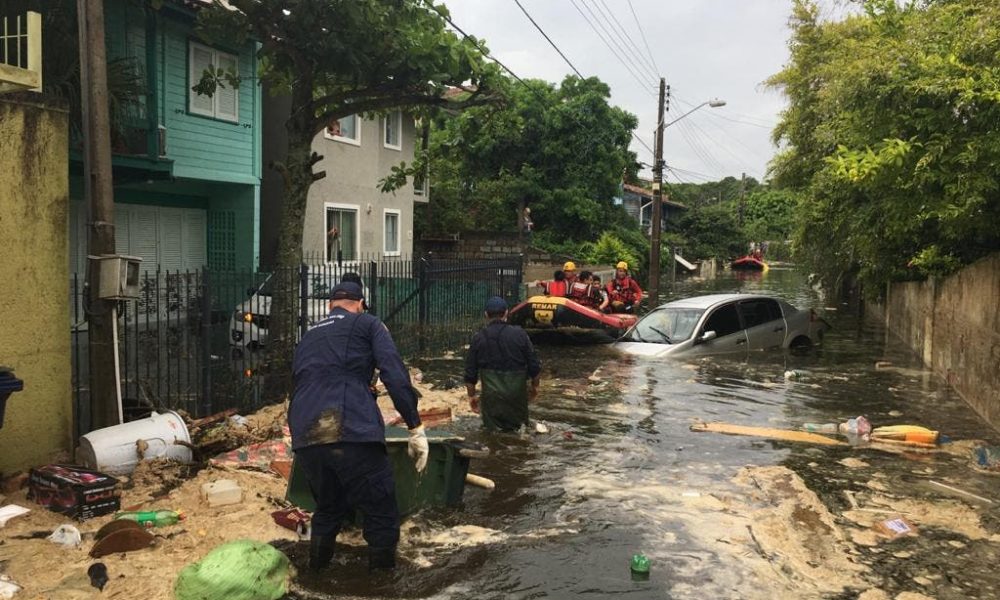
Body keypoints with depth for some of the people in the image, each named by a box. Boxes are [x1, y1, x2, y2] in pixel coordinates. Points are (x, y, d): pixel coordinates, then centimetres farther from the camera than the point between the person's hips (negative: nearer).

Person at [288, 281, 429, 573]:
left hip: (304, 437, 6)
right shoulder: (367, 324, 13)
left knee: (328, 510, 27)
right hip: (352, 433, -6)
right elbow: (396, 375, -1)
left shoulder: (308, 336, 29)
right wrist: (416, 427, -2)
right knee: (381, 515, 7)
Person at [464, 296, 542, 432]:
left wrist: (471, 395, 17)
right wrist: (534, 386, 18)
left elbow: (470, 372, 4)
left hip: (491, 395, 0)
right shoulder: (519, 334, -3)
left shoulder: (478, 338, 0)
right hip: (517, 394, 0)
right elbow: (534, 365, 1)